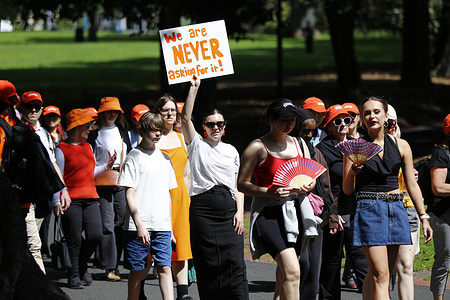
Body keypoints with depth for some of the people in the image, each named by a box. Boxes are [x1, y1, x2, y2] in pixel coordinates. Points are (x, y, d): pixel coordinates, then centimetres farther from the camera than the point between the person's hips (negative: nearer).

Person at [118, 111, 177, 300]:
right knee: (137, 270, 2)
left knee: (164, 267, -6)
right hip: (138, 226, -4)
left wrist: (170, 226, 16)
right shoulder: (134, 157, -2)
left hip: (162, 226, 4)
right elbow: (129, 194, -7)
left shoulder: (164, 158, 15)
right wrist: (139, 224, -15)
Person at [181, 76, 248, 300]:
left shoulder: (232, 151, 18)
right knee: (207, 263, -3)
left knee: (234, 261, -5)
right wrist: (193, 89, -8)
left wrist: (240, 212, 3)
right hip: (203, 207, -2)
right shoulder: (197, 145, 9)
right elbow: (185, 118, -5)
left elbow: (238, 184, 16)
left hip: (228, 208, 2)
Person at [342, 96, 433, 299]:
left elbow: (412, 185, 14)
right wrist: (352, 172, -18)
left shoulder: (400, 145, 9)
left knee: (376, 273, 6)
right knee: (380, 275, -13)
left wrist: (423, 217, 11)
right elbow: (347, 190, 3)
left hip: (396, 209, 4)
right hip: (369, 209, -4)